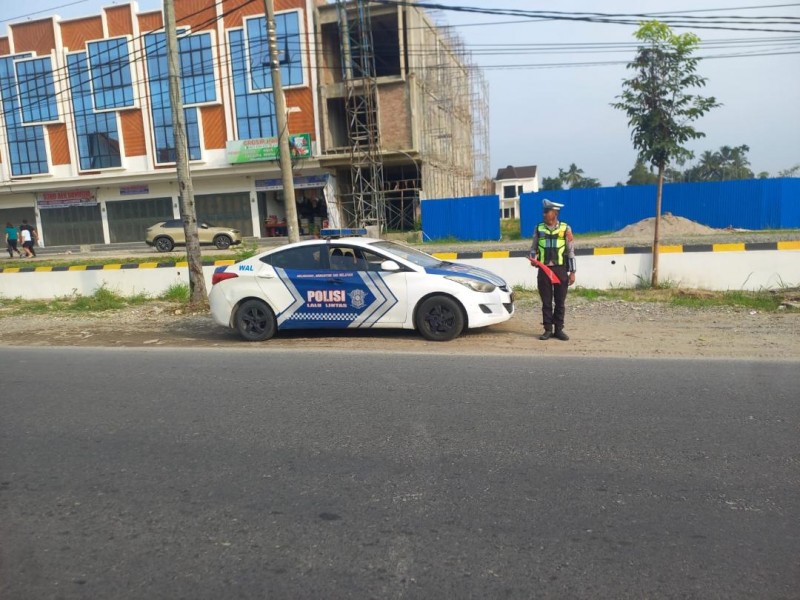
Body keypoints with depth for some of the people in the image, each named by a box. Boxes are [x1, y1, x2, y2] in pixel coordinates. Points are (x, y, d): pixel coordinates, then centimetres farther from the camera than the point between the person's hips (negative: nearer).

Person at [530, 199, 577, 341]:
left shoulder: (565, 228, 0)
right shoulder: (538, 228, 5)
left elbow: (571, 251, 1)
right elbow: (534, 248, 13)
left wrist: (572, 272, -3)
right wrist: (533, 258, -9)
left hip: (560, 269, -1)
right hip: (544, 269, 1)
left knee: (560, 301, 5)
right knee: (546, 302, 5)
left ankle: (559, 329, 14)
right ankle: (548, 330, 13)